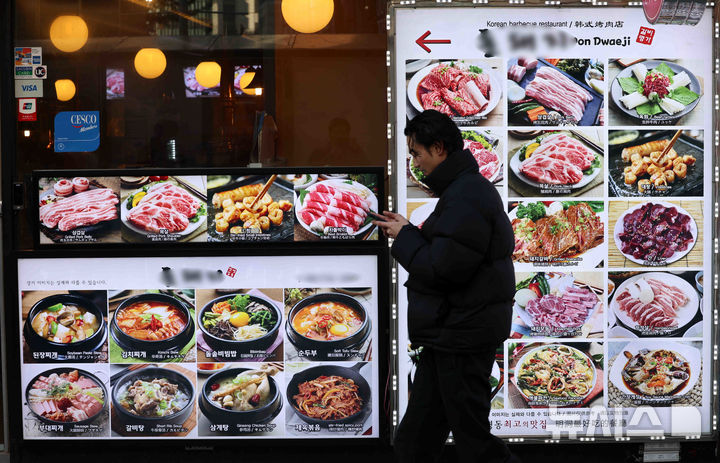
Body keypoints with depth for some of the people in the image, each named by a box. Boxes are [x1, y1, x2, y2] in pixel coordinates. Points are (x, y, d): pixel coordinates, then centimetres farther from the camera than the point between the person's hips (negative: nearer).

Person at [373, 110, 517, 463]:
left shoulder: (466, 198, -19)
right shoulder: (467, 188, 15)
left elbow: (442, 268, -23)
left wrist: (405, 237, -9)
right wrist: (408, 232, 9)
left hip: (463, 336, -11)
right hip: (454, 331, 11)